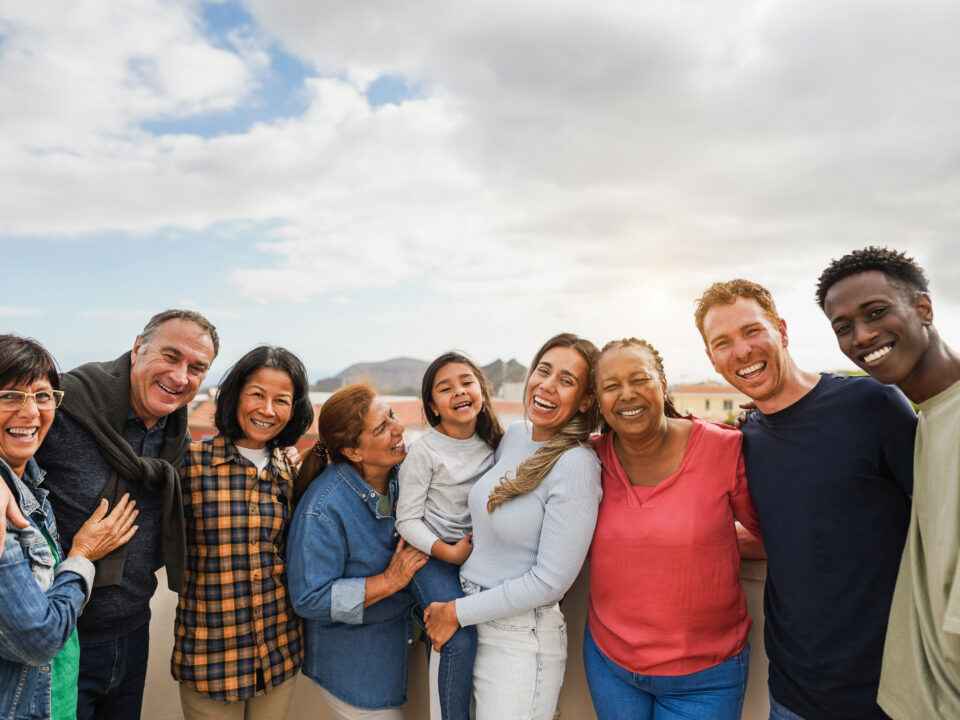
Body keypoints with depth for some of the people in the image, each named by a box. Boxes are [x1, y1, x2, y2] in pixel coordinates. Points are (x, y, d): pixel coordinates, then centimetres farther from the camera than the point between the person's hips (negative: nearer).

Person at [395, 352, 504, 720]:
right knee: (461, 639, -17)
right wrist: (450, 552, -19)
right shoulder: (424, 451, -13)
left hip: (476, 551, 5)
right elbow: (407, 520, -11)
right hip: (431, 554, -5)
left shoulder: (492, 442, 1)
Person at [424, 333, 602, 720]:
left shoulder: (576, 465, -22)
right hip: (475, 628, 7)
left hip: (522, 640, -7)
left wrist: (457, 612, -13)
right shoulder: (515, 435, 0)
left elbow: (550, 580, -20)